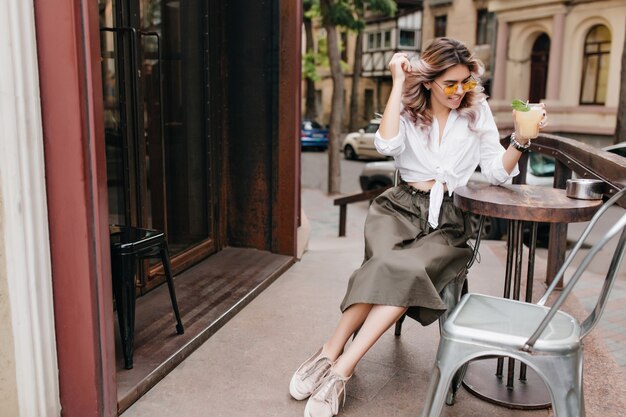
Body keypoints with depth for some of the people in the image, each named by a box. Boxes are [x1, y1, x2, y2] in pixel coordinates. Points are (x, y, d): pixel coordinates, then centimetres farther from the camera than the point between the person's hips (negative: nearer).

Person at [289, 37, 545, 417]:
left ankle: (340, 367, -28)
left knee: (410, 270, -31)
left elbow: (497, 172, 5)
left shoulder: (477, 111, 9)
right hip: (401, 206, 0)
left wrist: (521, 141, -13)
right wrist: (398, 83, -10)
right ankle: (331, 353, -23)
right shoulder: (407, 109, 8)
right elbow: (388, 145, -15)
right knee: (389, 266, -33)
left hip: (447, 219, 0)